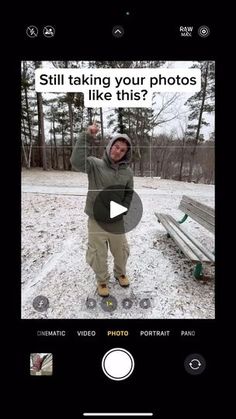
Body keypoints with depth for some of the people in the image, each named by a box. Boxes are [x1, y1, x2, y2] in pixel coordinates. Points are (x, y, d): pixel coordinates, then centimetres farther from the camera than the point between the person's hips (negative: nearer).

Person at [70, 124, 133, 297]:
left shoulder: (127, 171, -1)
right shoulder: (95, 164, -12)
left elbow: (129, 194, 8)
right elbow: (77, 162, -32)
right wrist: (87, 137, -34)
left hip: (117, 222, 3)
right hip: (96, 221, -3)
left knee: (121, 252, 21)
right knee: (98, 255, 13)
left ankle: (120, 273, 51)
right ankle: (102, 280, 40)